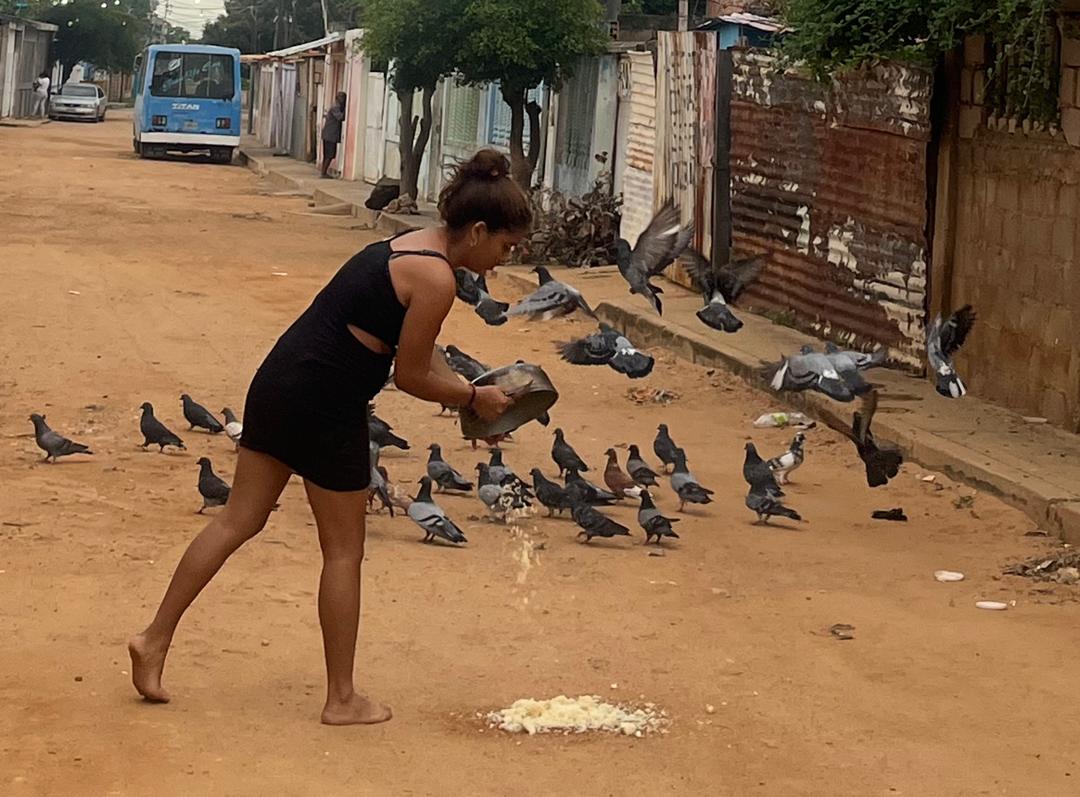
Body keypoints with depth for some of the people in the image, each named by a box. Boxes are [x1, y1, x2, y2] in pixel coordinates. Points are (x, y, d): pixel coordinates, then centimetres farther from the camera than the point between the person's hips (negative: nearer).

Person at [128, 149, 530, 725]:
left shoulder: (412, 246, 13)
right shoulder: (437, 280, -16)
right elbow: (411, 376, -12)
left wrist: (465, 391, 13)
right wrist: (474, 398, 1)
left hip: (279, 380, 9)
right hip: (325, 409, -9)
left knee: (239, 519, 16)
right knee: (344, 552, 5)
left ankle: (155, 641, 18)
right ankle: (342, 699, 16)